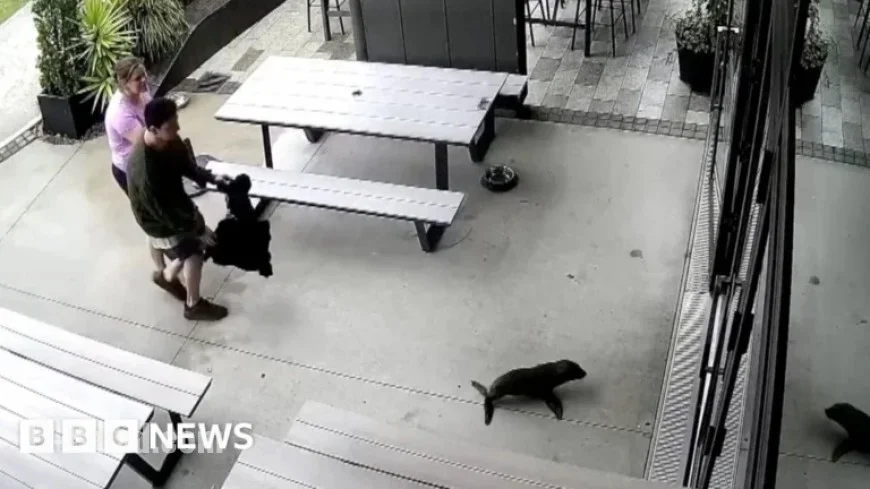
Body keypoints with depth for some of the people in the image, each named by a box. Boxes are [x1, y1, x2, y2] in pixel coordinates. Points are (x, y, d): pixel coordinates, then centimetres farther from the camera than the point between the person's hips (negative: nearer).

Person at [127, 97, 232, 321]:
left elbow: (187, 166, 3)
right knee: (194, 254, 6)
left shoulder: (170, 140, -17)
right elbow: (162, 211, -31)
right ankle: (194, 305, 33)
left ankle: (167, 277, 49)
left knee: (195, 244, 22)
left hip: (178, 204, 7)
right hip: (159, 220, -7)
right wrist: (199, 230, -24)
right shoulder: (143, 169, -40)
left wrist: (212, 178, -11)